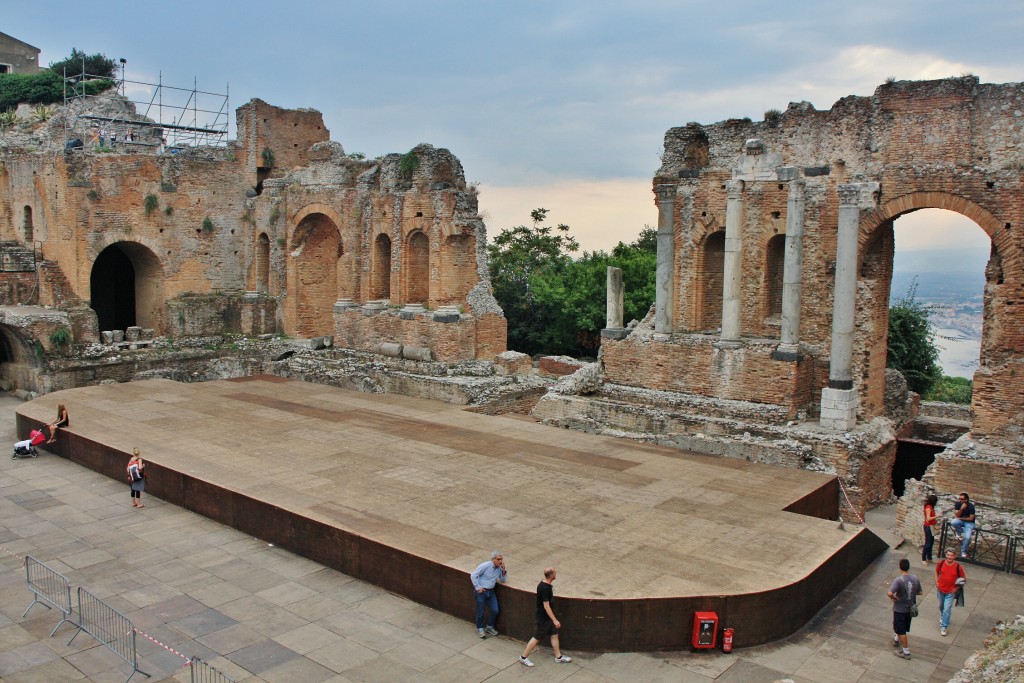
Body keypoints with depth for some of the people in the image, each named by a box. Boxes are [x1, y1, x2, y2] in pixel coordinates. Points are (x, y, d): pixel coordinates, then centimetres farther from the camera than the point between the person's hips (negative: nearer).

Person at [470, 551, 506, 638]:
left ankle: (490, 627, 26)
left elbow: (503, 580, 10)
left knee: (495, 610, 3)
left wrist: (504, 570, -6)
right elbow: (473, 575, -15)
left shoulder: (499, 568, 2)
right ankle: (480, 629, 26)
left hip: (490, 591, 6)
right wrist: (478, 587, -15)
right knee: (480, 612, 4)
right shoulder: (485, 565, -18)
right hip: (481, 591, -6)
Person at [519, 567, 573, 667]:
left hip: (548, 616, 9)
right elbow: (546, 606, -27)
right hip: (543, 617, -9)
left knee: (554, 635, 16)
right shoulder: (545, 588, -29)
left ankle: (559, 657, 29)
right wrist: (555, 620, -24)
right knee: (537, 638, 3)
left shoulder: (545, 584, 1)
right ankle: (523, 657, 16)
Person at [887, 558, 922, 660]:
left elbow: (890, 593, -35)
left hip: (900, 609, -7)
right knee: (903, 627, 28)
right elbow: (919, 592, 3)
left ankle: (906, 652, 15)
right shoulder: (915, 579, -9)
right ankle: (896, 639, 50)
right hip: (910, 608, 7)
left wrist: (894, 598, -15)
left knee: (901, 631, 7)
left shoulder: (898, 580, -27)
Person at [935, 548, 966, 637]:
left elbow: (964, 579, -7)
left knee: (947, 609, -4)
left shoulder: (958, 567, -20)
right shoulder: (941, 564, -12)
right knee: (941, 606, 24)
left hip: (950, 592, -3)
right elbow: (936, 572, 8)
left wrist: (957, 588, -13)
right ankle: (942, 616, 54)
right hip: (940, 589, 3)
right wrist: (936, 583, 0)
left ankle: (943, 627, 9)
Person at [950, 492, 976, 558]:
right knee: (953, 522, -33)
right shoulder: (958, 504, -9)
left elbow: (971, 518, -13)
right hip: (960, 520, 3)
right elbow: (957, 515, -11)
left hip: (969, 522, -3)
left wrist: (960, 518, -10)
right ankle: (960, 533, -4)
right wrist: (961, 509, -27)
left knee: (967, 537, -21)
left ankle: (963, 551, 2)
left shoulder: (971, 506, -17)